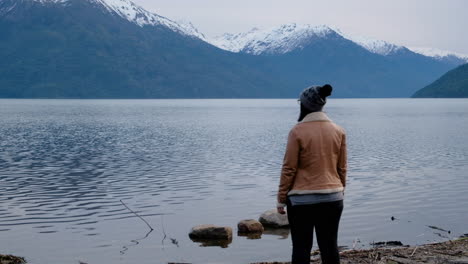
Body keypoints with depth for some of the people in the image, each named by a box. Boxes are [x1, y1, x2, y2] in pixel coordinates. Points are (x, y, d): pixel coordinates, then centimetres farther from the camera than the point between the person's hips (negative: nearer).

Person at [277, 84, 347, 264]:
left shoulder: (297, 131, -11)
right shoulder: (338, 131, 3)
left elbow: (289, 169, -9)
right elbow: (342, 168, 8)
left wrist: (281, 199, -1)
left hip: (301, 199, -4)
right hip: (332, 198, 4)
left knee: (301, 248, 4)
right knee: (329, 246, 10)